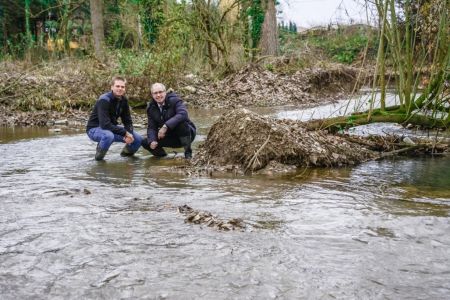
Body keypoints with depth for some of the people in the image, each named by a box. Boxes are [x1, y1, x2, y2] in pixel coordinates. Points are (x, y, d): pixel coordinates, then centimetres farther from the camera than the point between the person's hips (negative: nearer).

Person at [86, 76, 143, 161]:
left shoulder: (123, 100, -2)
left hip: (111, 128, 7)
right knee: (108, 136, -42)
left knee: (138, 139, -8)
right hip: (94, 129, -7)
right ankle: (99, 156, -12)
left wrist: (129, 134, -19)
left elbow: (128, 121, 2)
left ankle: (126, 153, 24)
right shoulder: (104, 100, -25)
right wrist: (125, 133, -30)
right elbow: (105, 125, -33)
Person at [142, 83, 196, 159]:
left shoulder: (174, 100, -18)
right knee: (145, 142, -12)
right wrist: (152, 141, -24)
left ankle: (188, 153, -18)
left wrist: (166, 126, -44)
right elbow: (151, 127, -3)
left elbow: (183, 114, -36)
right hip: (170, 137, 4)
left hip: (187, 133, -4)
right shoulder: (151, 108, -1)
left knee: (181, 123, -37)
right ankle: (161, 154, 17)